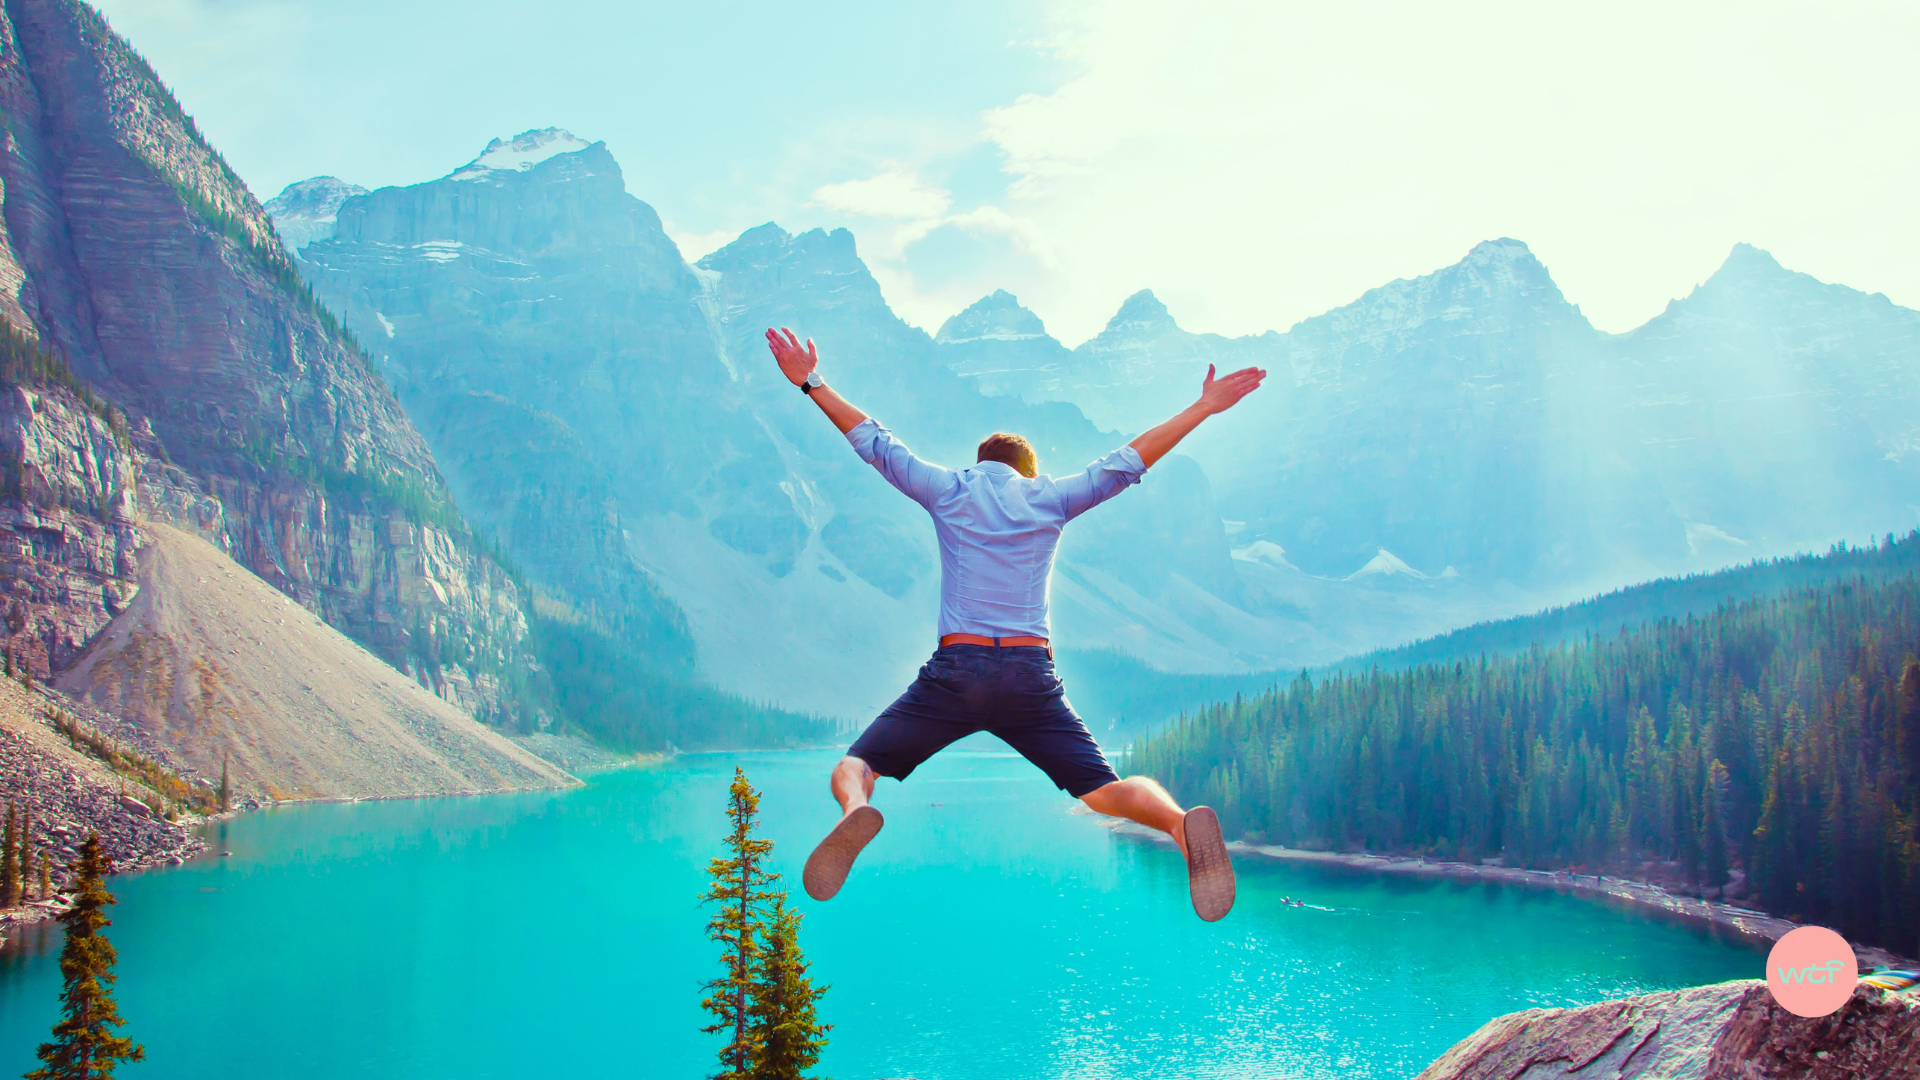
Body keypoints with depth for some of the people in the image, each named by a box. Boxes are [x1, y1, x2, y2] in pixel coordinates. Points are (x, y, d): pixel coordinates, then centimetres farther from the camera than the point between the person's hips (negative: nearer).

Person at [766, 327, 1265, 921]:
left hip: (953, 672, -1)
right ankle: (1182, 822, -31)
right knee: (1104, 788, 3)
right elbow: (1128, 460, 18)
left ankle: (856, 812, -31)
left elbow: (874, 442, 21)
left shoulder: (948, 490, 13)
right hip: (1031, 677, 1)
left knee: (853, 766, 7)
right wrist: (1202, 408, 25)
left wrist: (813, 384, 31)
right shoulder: (1050, 497, 14)